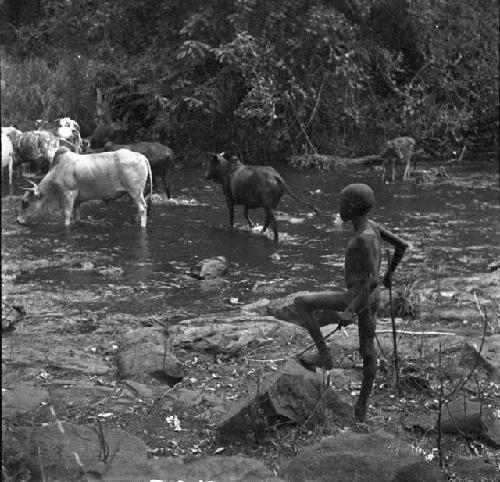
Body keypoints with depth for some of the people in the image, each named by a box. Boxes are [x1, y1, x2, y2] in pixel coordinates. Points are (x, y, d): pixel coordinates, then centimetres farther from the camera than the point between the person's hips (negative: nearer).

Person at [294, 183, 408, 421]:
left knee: (300, 302, -4)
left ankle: (324, 354, 1)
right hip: (372, 298, 10)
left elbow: (373, 279, -27)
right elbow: (402, 245, 16)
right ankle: (362, 407, 32)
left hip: (358, 297, -10)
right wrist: (390, 273, 29)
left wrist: (350, 310, -27)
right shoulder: (372, 225, 3)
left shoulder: (364, 238, -23)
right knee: (367, 351, 19)